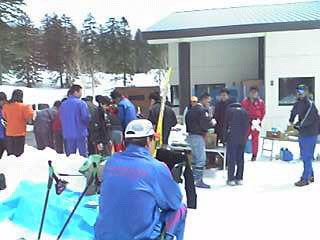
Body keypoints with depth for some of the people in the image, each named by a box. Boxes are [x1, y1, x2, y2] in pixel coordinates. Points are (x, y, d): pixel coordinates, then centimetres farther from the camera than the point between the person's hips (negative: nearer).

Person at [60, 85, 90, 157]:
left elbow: (61, 119, 12)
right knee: (83, 154, 2)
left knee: (69, 156, 11)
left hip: (67, 134, 5)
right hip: (80, 134, -5)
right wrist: (86, 125, 6)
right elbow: (86, 117, -14)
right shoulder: (81, 103, -11)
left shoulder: (63, 104, 7)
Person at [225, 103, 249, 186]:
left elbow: (226, 125, 4)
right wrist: (245, 137, 15)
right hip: (243, 139, 4)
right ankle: (239, 178, 13)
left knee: (231, 159, 0)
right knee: (240, 158, 10)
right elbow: (247, 126, 13)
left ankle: (231, 179, 0)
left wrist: (226, 138, 9)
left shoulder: (229, 110, 7)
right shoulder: (245, 112, 18)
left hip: (232, 138, -4)